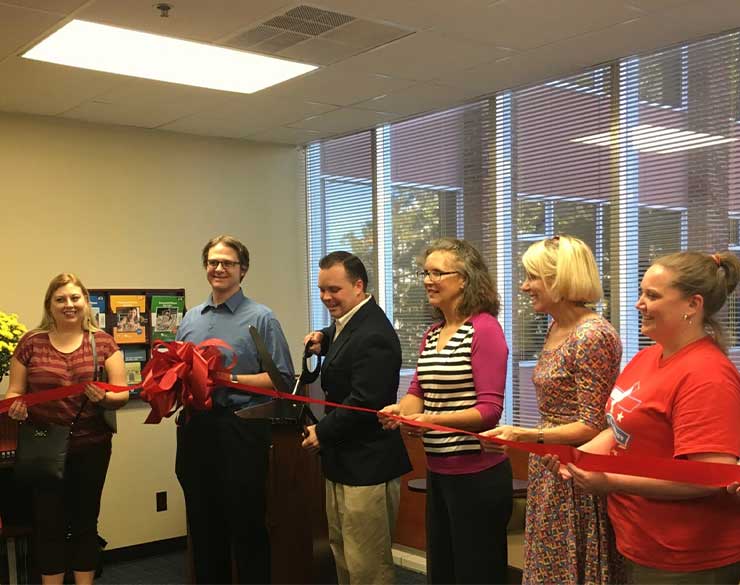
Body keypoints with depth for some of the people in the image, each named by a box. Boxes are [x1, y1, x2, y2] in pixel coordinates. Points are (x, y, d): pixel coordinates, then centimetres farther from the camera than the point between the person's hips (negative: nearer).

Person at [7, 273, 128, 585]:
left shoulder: (103, 342, 1)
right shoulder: (31, 342, 2)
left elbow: (122, 394, -1)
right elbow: (14, 392, 7)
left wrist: (103, 397, -21)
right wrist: (15, 405, -15)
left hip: (91, 446, 0)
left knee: (85, 521, 11)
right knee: (48, 523, 5)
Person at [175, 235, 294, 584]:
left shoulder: (260, 318, -3)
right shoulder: (190, 319, 14)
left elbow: (281, 378, -7)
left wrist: (231, 379, -16)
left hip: (240, 429, -5)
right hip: (195, 429, 5)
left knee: (246, 527, 3)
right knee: (203, 527, 15)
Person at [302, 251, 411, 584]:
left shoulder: (373, 335, -21)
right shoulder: (348, 321, 10)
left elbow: (364, 403, -25)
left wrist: (322, 433, -13)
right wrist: (323, 339, 10)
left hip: (367, 466, -10)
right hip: (343, 461, 11)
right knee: (342, 552, 21)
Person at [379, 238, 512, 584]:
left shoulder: (484, 328, -15)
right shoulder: (431, 334, 11)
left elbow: (490, 409, -19)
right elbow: (418, 391, 8)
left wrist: (434, 419, -30)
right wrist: (400, 410, -14)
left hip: (477, 474, -8)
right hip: (438, 471, 8)